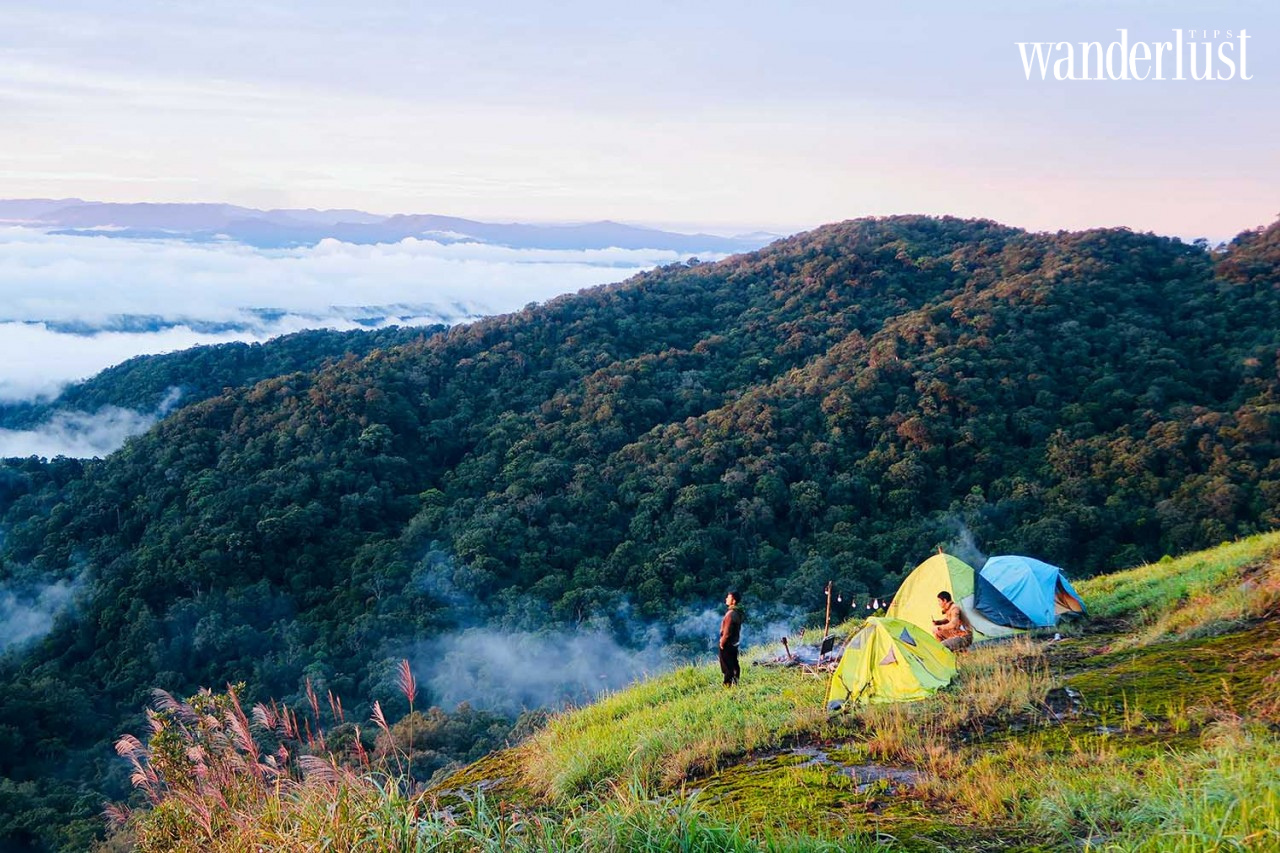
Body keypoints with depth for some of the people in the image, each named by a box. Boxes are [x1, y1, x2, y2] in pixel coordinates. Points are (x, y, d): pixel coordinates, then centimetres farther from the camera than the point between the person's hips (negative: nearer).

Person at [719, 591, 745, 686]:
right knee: (734, 664, 16)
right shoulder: (738, 613, 5)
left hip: (727, 644, -9)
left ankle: (728, 684, 4)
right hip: (734, 643, 9)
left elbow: (727, 631, -24)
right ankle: (735, 682, 23)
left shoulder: (731, 613, -23)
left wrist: (722, 642, -12)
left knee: (727, 666, 0)